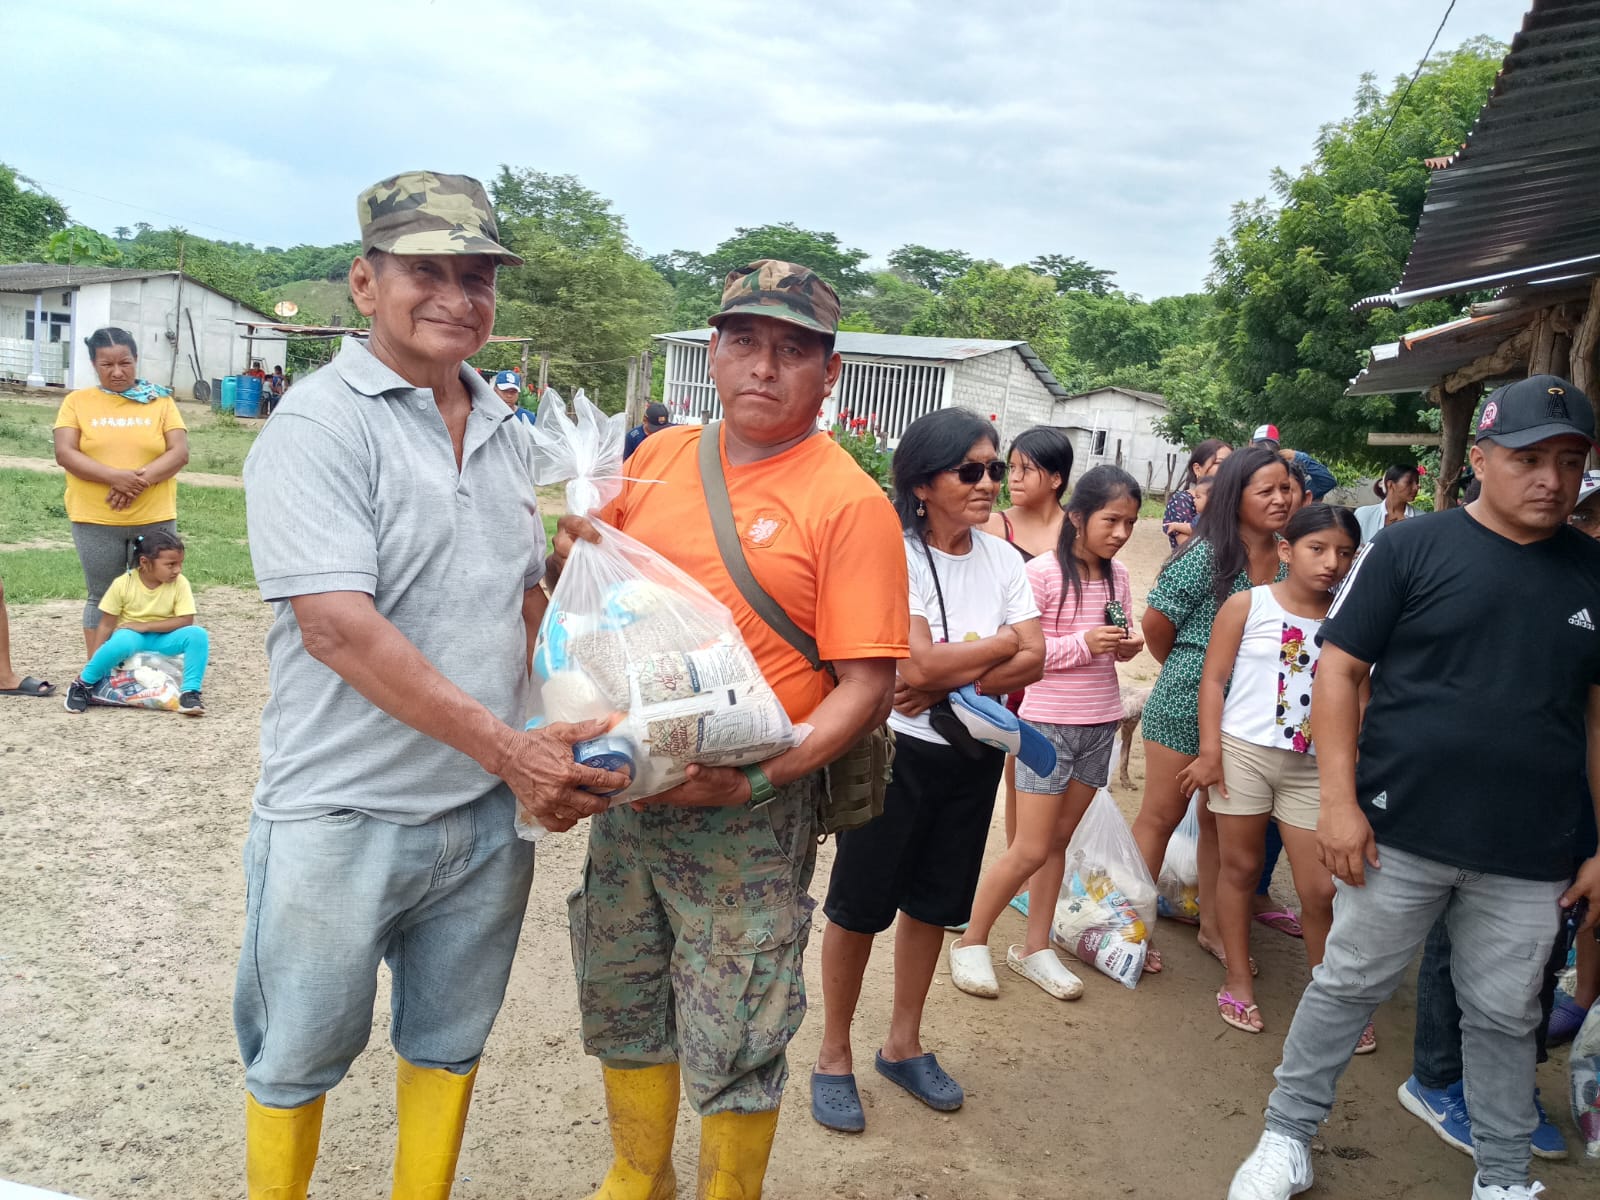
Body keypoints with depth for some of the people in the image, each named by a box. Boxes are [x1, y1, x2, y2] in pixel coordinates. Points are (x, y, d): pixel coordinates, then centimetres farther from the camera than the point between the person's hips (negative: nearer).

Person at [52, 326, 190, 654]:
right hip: (96, 520, 0)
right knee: (102, 598, 8)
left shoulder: (160, 401, 5)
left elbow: (180, 452, -3)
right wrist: (115, 477, -20)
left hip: (155, 519, 0)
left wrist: (142, 479, -19)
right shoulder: (77, 401, 4)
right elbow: (65, 453, -6)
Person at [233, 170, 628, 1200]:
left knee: (451, 1043, 21)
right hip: (343, 816, -6)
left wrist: (557, 749, 4)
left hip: (487, 812, 6)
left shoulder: (504, 433, 8)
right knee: (299, 1057, 14)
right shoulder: (320, 425, -13)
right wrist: (507, 745, -24)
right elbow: (337, 625, -23)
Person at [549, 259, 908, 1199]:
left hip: (751, 817, -6)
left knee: (733, 1043, 8)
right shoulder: (658, 457, 5)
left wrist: (760, 777, -27)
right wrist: (573, 558, -5)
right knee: (622, 1009, 21)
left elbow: (868, 687, -15)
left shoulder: (849, 503, -13)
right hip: (628, 791, 6)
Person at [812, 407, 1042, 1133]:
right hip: (895, 752, -6)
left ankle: (903, 1045, 35)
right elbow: (916, 666, -25)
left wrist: (946, 683, -20)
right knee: (860, 904, 6)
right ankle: (834, 1057, 24)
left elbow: (1032, 664, -7)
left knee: (933, 902, 17)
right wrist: (1003, 642, -12)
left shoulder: (1002, 559, 1)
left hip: (971, 753, 6)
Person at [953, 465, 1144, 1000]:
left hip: (1100, 724, 6)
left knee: (1058, 841, 13)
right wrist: (1082, 643, -25)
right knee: (1031, 850, -2)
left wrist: (1128, 645, -7)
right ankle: (970, 942, 16)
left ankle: (1035, 947, 26)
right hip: (1049, 721, -5)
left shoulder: (1117, 574, 4)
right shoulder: (1043, 572, -15)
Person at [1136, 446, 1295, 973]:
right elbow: (1156, 622, -11)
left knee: (1221, 819, 17)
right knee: (1162, 813, 4)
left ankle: (1213, 927, 31)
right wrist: (1184, 666, 4)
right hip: (1187, 703, -5)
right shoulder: (1205, 556, -17)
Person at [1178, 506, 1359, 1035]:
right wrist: (1210, 752, -9)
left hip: (1312, 766, 2)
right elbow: (1213, 679, -3)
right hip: (1244, 753, -2)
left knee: (1320, 888, 2)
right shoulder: (1248, 605, -3)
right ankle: (1238, 979, 25)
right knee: (1240, 867, 9)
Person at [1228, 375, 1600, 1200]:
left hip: (1529, 856, 3)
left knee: (1504, 1017, 15)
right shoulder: (1413, 547, -5)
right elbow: (1339, 669, -5)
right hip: (1400, 832, -2)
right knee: (1347, 987, 9)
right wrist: (1339, 799, -12)